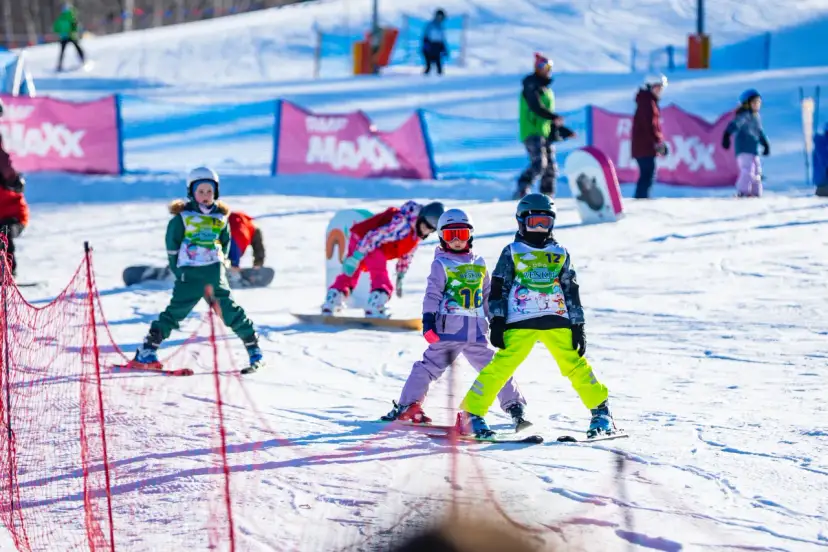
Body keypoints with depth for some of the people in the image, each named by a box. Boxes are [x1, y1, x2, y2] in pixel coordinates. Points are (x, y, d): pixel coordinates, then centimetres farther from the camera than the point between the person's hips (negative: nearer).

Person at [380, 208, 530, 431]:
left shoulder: (479, 264, 17)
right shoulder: (441, 264, 2)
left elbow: (488, 296, 23)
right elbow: (433, 293, -6)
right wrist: (428, 320, -16)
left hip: (476, 331, 4)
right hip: (449, 329, -4)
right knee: (430, 366, -5)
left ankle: (514, 408, 2)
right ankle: (406, 406, -1)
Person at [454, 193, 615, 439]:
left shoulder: (560, 254, 16)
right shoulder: (512, 252, 7)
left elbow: (572, 292, 17)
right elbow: (498, 289, 3)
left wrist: (578, 326, 10)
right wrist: (497, 322, -6)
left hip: (557, 322, 3)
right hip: (520, 324, -3)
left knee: (576, 365, -3)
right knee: (501, 366, -13)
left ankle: (601, 411, 10)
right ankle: (472, 414, -9)